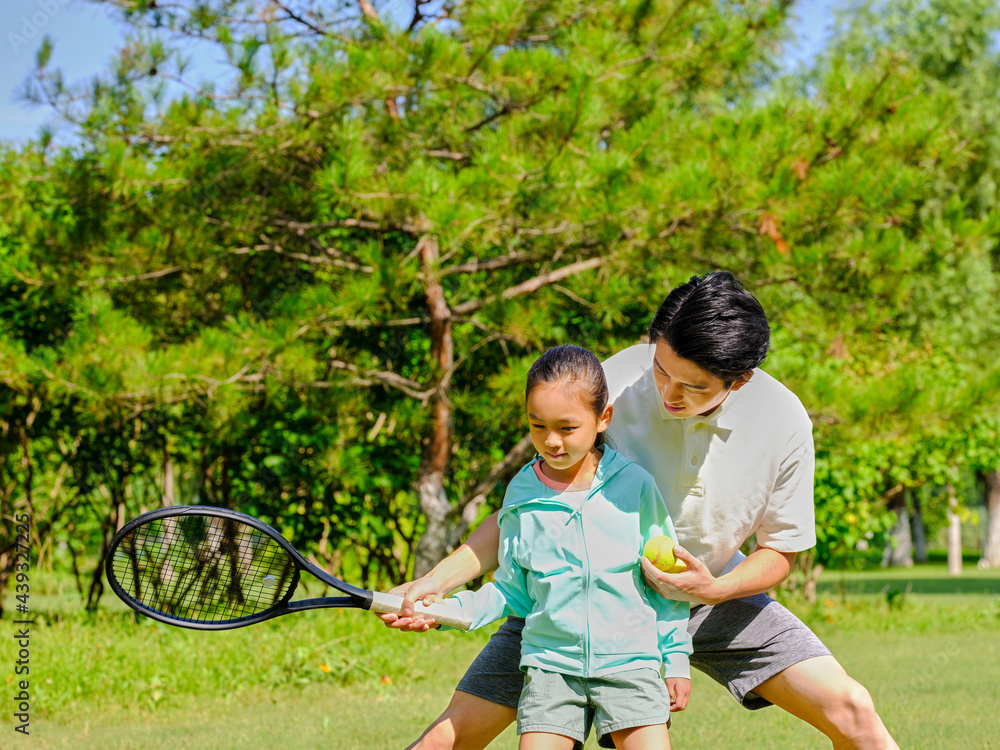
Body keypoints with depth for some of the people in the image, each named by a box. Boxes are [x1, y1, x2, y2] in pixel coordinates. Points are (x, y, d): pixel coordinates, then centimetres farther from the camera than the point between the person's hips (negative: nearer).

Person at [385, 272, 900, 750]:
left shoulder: (784, 421, -20)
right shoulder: (615, 384, -26)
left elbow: (780, 550, -6)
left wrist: (715, 589, -27)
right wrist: (437, 581, -26)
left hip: (711, 595, 2)